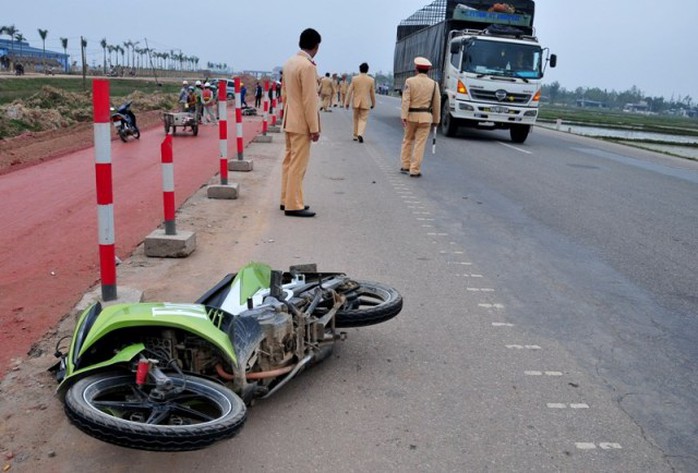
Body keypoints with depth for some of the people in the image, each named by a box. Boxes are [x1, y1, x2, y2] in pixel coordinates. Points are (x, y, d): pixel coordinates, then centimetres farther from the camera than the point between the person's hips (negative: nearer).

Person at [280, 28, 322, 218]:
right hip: (301, 123, -9)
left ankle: (286, 199, 23)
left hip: (290, 120, 9)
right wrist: (314, 128, -16)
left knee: (289, 161, 15)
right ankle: (293, 206, 0)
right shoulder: (308, 66, -18)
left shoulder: (289, 62, 9)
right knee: (298, 164, -4)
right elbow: (310, 100, -19)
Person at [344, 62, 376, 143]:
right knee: (363, 119, 3)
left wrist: (347, 102, 1)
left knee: (356, 119, 16)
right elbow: (372, 93, 4)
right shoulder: (371, 80, -3)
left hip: (356, 102, 1)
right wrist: (373, 103, 16)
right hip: (365, 103, -1)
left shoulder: (354, 78, -4)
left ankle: (355, 136, 21)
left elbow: (349, 91, -4)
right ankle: (360, 134, -18)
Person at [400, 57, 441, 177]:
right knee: (420, 144, 1)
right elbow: (437, 104, 5)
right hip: (426, 117, 0)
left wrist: (404, 116, -12)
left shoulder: (410, 81, -3)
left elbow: (406, 100, -10)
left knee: (408, 140, 17)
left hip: (411, 115, 0)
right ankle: (414, 170, 0)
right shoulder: (433, 84, 2)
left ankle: (405, 166, 22)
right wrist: (436, 120, 14)